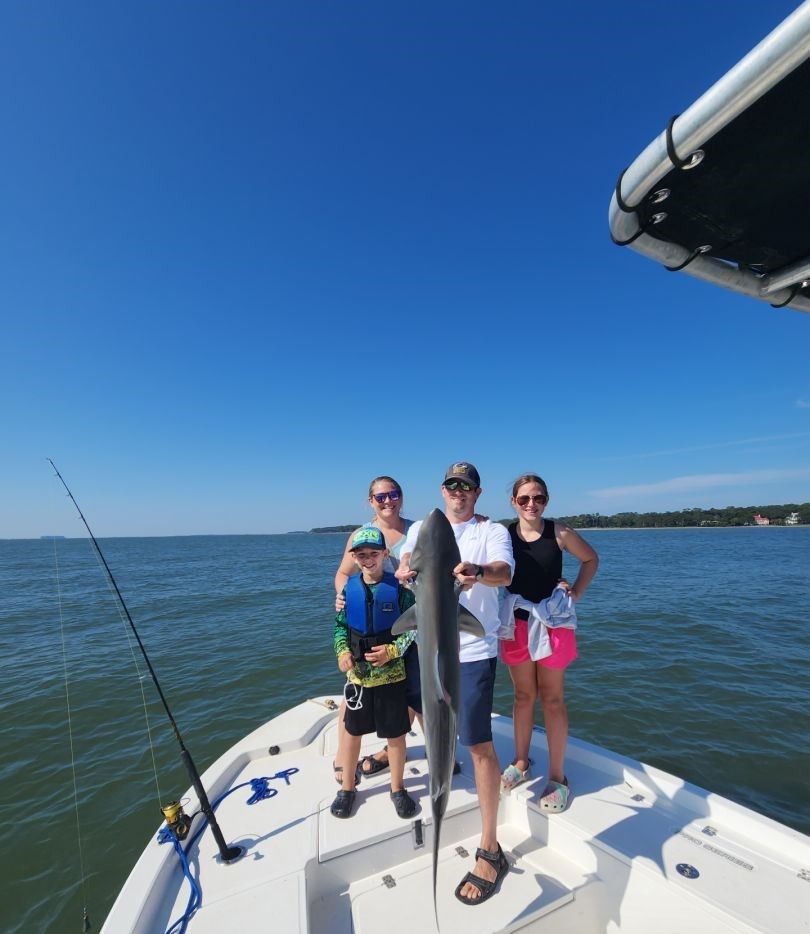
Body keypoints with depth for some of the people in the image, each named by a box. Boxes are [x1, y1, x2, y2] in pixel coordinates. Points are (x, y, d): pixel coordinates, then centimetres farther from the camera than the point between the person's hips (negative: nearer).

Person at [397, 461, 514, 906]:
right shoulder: (422, 527, 7)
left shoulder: (492, 531, -5)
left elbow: (504, 572, -22)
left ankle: (490, 851, 16)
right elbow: (403, 566, -5)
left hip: (473, 651, -5)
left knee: (479, 744, -2)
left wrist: (477, 572, -45)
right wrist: (405, 572, -30)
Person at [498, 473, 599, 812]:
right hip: (517, 624, 1)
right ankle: (521, 762, 37)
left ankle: (557, 777, 29)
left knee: (552, 699, 11)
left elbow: (591, 559, 7)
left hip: (553, 623, -1)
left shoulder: (560, 533, -8)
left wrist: (576, 593, -2)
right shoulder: (504, 535, -7)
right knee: (523, 695, 17)